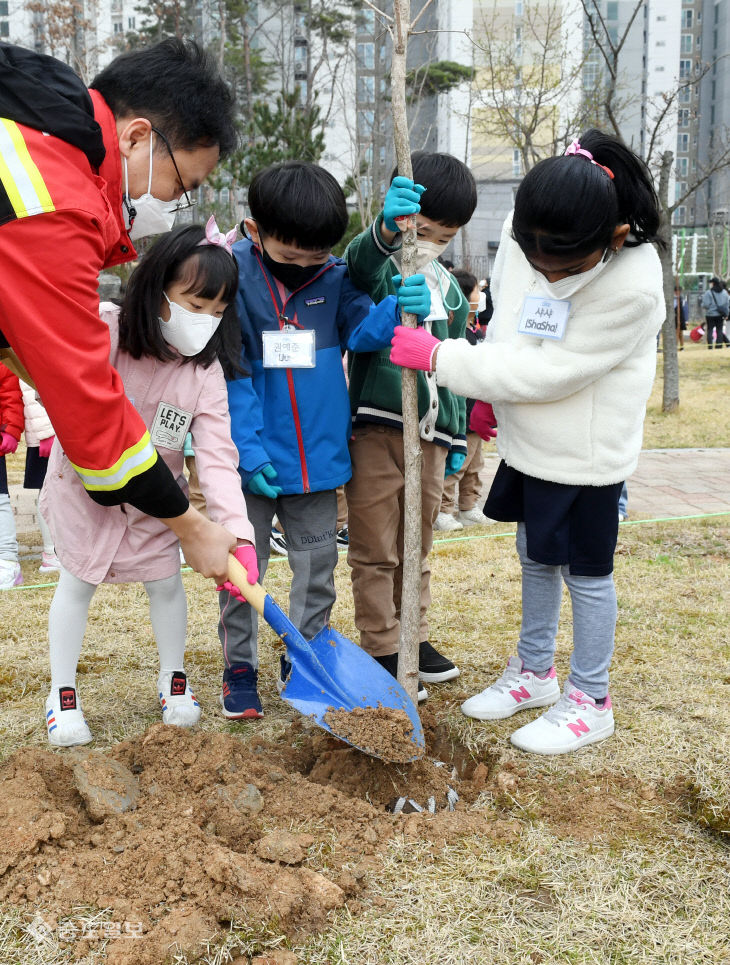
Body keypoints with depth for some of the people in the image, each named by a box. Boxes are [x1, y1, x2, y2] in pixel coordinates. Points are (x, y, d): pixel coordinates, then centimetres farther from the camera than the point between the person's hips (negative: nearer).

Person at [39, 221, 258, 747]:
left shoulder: (206, 373, -20)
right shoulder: (104, 330, -25)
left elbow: (218, 457, -28)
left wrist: (240, 535, -39)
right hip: (85, 484, -1)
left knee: (166, 583, 8)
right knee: (77, 583, 7)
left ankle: (173, 679, 32)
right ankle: (62, 693, 23)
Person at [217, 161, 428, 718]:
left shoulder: (336, 278, 0)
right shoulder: (231, 276, -11)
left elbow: (361, 331, -11)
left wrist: (396, 311, -33)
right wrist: (249, 449, -19)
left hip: (319, 455, 3)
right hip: (255, 458, -3)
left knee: (317, 563, 14)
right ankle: (240, 667, 26)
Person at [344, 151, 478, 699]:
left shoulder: (452, 293, 14)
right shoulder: (376, 268, -3)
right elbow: (359, 264, -30)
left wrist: (458, 437, 19)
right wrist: (386, 230, -51)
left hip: (431, 435, 6)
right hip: (376, 430, -5)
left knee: (417, 549, 17)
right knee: (376, 552, 3)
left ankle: (414, 638, 30)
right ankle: (382, 650, 14)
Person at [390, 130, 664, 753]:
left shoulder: (632, 286, -30)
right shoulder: (520, 233, -11)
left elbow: (548, 373, -28)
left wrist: (439, 357, -25)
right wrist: (492, 394, 13)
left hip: (586, 451, -7)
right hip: (528, 439, 7)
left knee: (584, 569, 6)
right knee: (536, 554, 20)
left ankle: (590, 701, 26)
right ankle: (535, 671, 41)